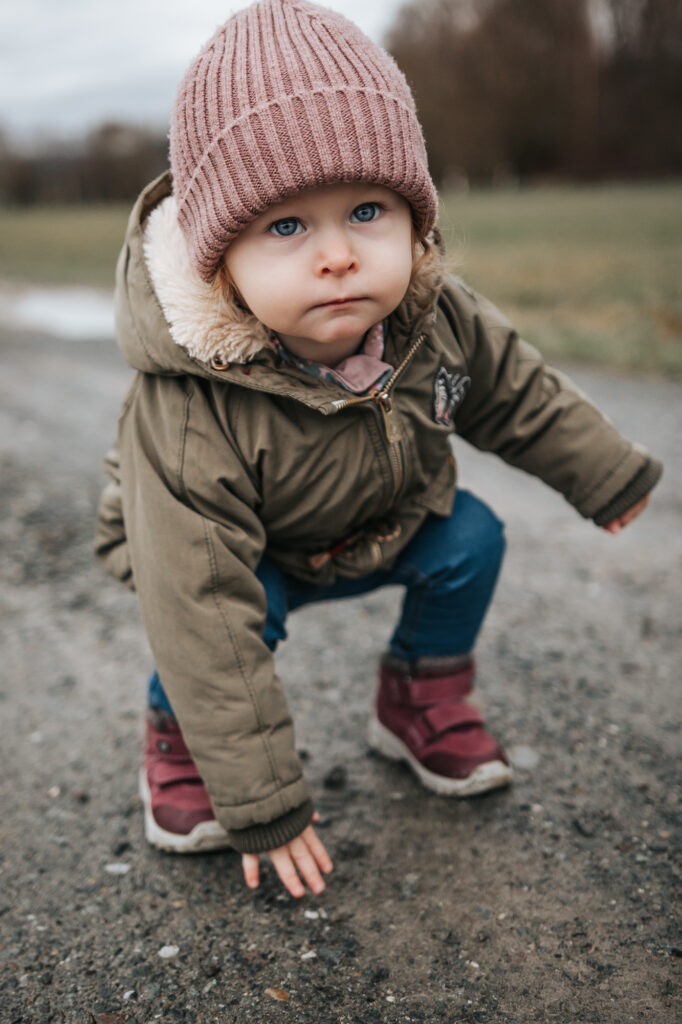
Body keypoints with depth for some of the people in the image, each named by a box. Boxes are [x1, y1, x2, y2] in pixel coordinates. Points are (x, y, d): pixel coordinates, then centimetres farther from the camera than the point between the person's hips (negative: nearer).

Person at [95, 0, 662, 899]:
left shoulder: (438, 319, -25)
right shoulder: (189, 422, -42)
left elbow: (517, 393, -2)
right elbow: (206, 620, -38)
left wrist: (607, 474, 11)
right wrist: (262, 802, -32)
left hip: (385, 528, 5)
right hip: (250, 556, -4)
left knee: (472, 537, -14)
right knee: (245, 606, -32)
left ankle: (422, 700, 12)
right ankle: (178, 735, 2)